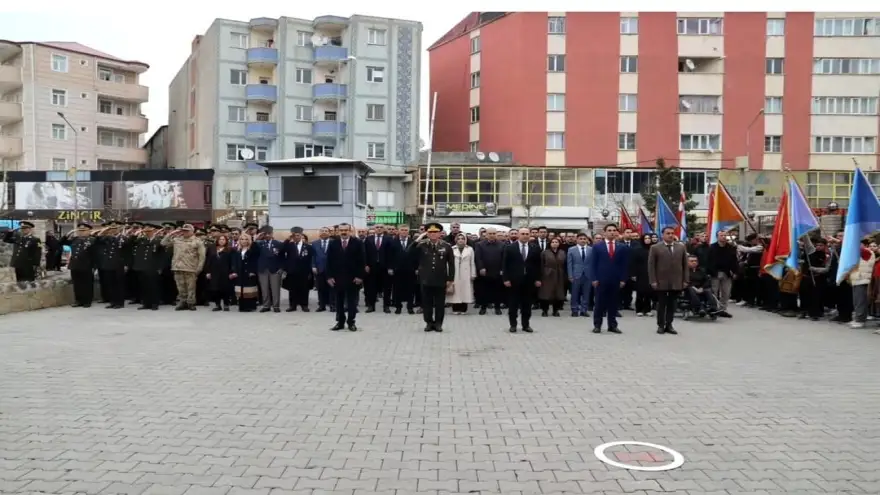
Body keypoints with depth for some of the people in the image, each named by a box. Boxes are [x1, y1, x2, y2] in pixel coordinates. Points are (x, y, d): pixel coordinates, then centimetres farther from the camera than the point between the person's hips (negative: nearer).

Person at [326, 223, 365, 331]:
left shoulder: (358, 243, -2)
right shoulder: (333, 244, 5)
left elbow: (362, 261, -5)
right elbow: (329, 261, 3)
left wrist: (360, 276, -11)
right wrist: (329, 276, -4)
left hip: (353, 278, -2)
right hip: (337, 278, 2)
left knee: (352, 301, 5)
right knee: (339, 302, 8)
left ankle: (351, 322, 14)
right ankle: (340, 322, 17)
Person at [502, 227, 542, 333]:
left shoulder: (535, 248, 4)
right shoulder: (509, 248, -2)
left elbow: (538, 265, 7)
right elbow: (505, 265, -3)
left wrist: (538, 279, 3)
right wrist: (506, 279, -9)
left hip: (529, 280, 2)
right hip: (514, 280, -2)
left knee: (527, 304, 7)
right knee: (513, 304, 4)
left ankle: (526, 325, 15)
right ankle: (513, 325, 13)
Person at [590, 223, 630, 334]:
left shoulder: (622, 248, 6)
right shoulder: (597, 246, 3)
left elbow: (625, 265, 5)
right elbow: (593, 264, 1)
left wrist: (623, 279, -2)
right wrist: (594, 278, -7)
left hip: (616, 281, 1)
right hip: (601, 280, -1)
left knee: (613, 304, 6)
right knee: (600, 303, 3)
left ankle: (612, 325, 13)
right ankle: (597, 325, 9)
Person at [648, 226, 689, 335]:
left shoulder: (681, 247, 8)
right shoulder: (655, 248, -1)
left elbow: (685, 265, 9)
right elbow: (651, 266, -3)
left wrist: (685, 280, 3)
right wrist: (653, 281, -10)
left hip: (677, 282, 2)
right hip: (661, 282, -2)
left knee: (672, 305, 6)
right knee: (661, 304, 5)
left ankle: (669, 325, 14)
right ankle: (660, 325, 14)